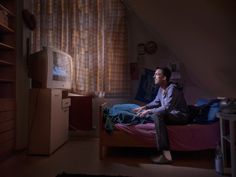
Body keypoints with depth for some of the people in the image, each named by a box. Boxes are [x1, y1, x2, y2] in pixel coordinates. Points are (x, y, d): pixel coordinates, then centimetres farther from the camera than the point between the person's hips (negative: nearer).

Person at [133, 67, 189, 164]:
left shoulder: (172, 88, -22)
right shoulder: (161, 88, 5)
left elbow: (167, 108, -32)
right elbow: (156, 102, 17)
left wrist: (149, 111, -28)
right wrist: (144, 107, 3)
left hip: (181, 116, -10)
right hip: (171, 114, 10)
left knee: (158, 115, -32)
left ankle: (166, 154, -32)